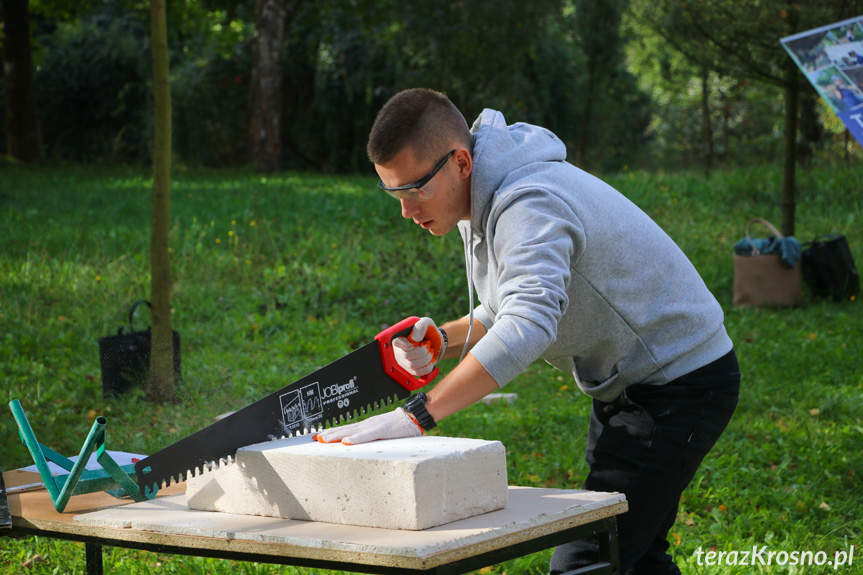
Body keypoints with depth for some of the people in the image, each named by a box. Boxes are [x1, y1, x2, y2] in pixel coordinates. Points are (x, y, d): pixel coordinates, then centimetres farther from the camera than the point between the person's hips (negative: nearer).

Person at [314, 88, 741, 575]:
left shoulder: (530, 205, -30)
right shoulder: (483, 199, 2)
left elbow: (528, 326, -45)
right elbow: (506, 312, 13)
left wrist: (415, 415, -49)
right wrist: (441, 342, -8)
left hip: (683, 384, -10)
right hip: (628, 385, 10)